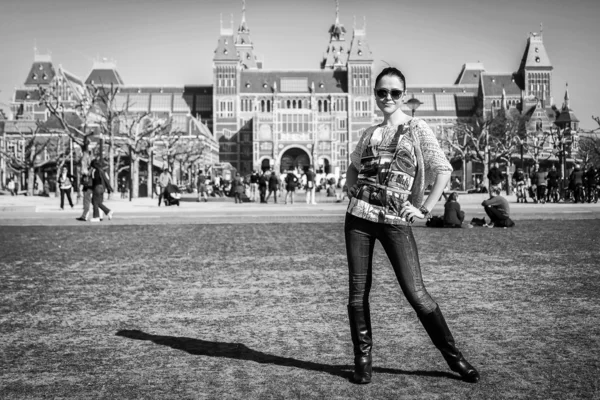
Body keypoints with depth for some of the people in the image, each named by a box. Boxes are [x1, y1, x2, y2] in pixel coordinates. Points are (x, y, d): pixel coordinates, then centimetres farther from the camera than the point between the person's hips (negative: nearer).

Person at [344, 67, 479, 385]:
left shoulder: (417, 130, 2)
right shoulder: (370, 134, 14)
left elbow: (443, 170, -6)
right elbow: (353, 167, 30)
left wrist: (424, 209, -11)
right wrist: (353, 191, 13)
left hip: (395, 220, -4)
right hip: (359, 217, 4)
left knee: (416, 293, -5)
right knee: (358, 292, 4)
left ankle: (454, 357, 11)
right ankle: (363, 360, 18)